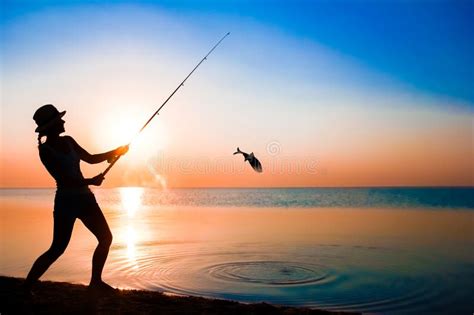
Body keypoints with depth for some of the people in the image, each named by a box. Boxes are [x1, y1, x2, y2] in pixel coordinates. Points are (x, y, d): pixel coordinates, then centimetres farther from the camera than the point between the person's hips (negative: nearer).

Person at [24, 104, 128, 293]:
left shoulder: (67, 141, 8)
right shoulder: (45, 150, -11)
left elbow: (91, 159, 16)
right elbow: (63, 178, -18)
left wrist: (115, 151, 6)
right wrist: (91, 182, -20)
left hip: (85, 199, 7)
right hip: (66, 202, -7)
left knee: (106, 238, 8)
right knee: (57, 249, -7)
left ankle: (95, 281, 19)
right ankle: (26, 287, 8)